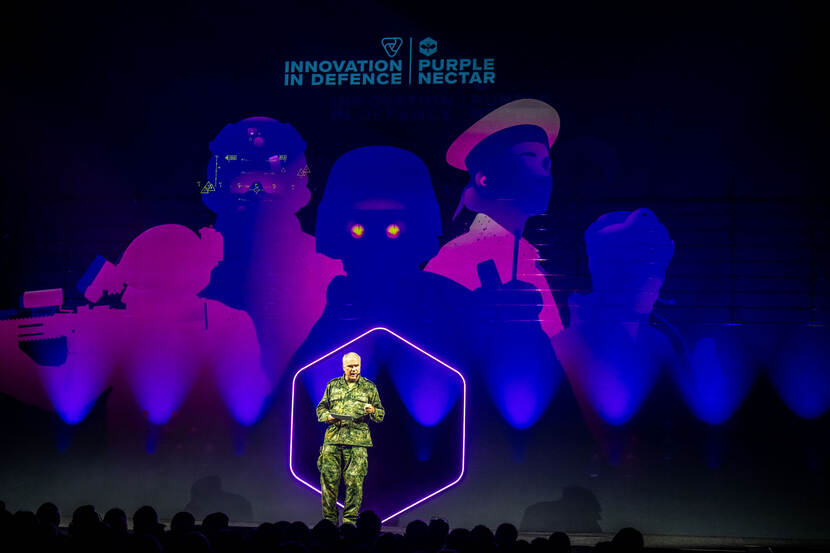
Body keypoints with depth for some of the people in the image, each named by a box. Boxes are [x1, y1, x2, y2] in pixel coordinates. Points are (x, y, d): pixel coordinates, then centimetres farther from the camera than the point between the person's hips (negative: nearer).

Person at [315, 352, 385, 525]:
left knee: (354, 481, -5)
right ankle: (329, 520, 10)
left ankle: (350, 521, 4)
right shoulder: (332, 385, 15)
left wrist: (373, 411, -8)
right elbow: (320, 408, 21)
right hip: (332, 439, 2)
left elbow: (381, 414, 14)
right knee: (328, 478, -2)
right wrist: (327, 416, -1)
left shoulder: (369, 387, 11)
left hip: (357, 441, -2)